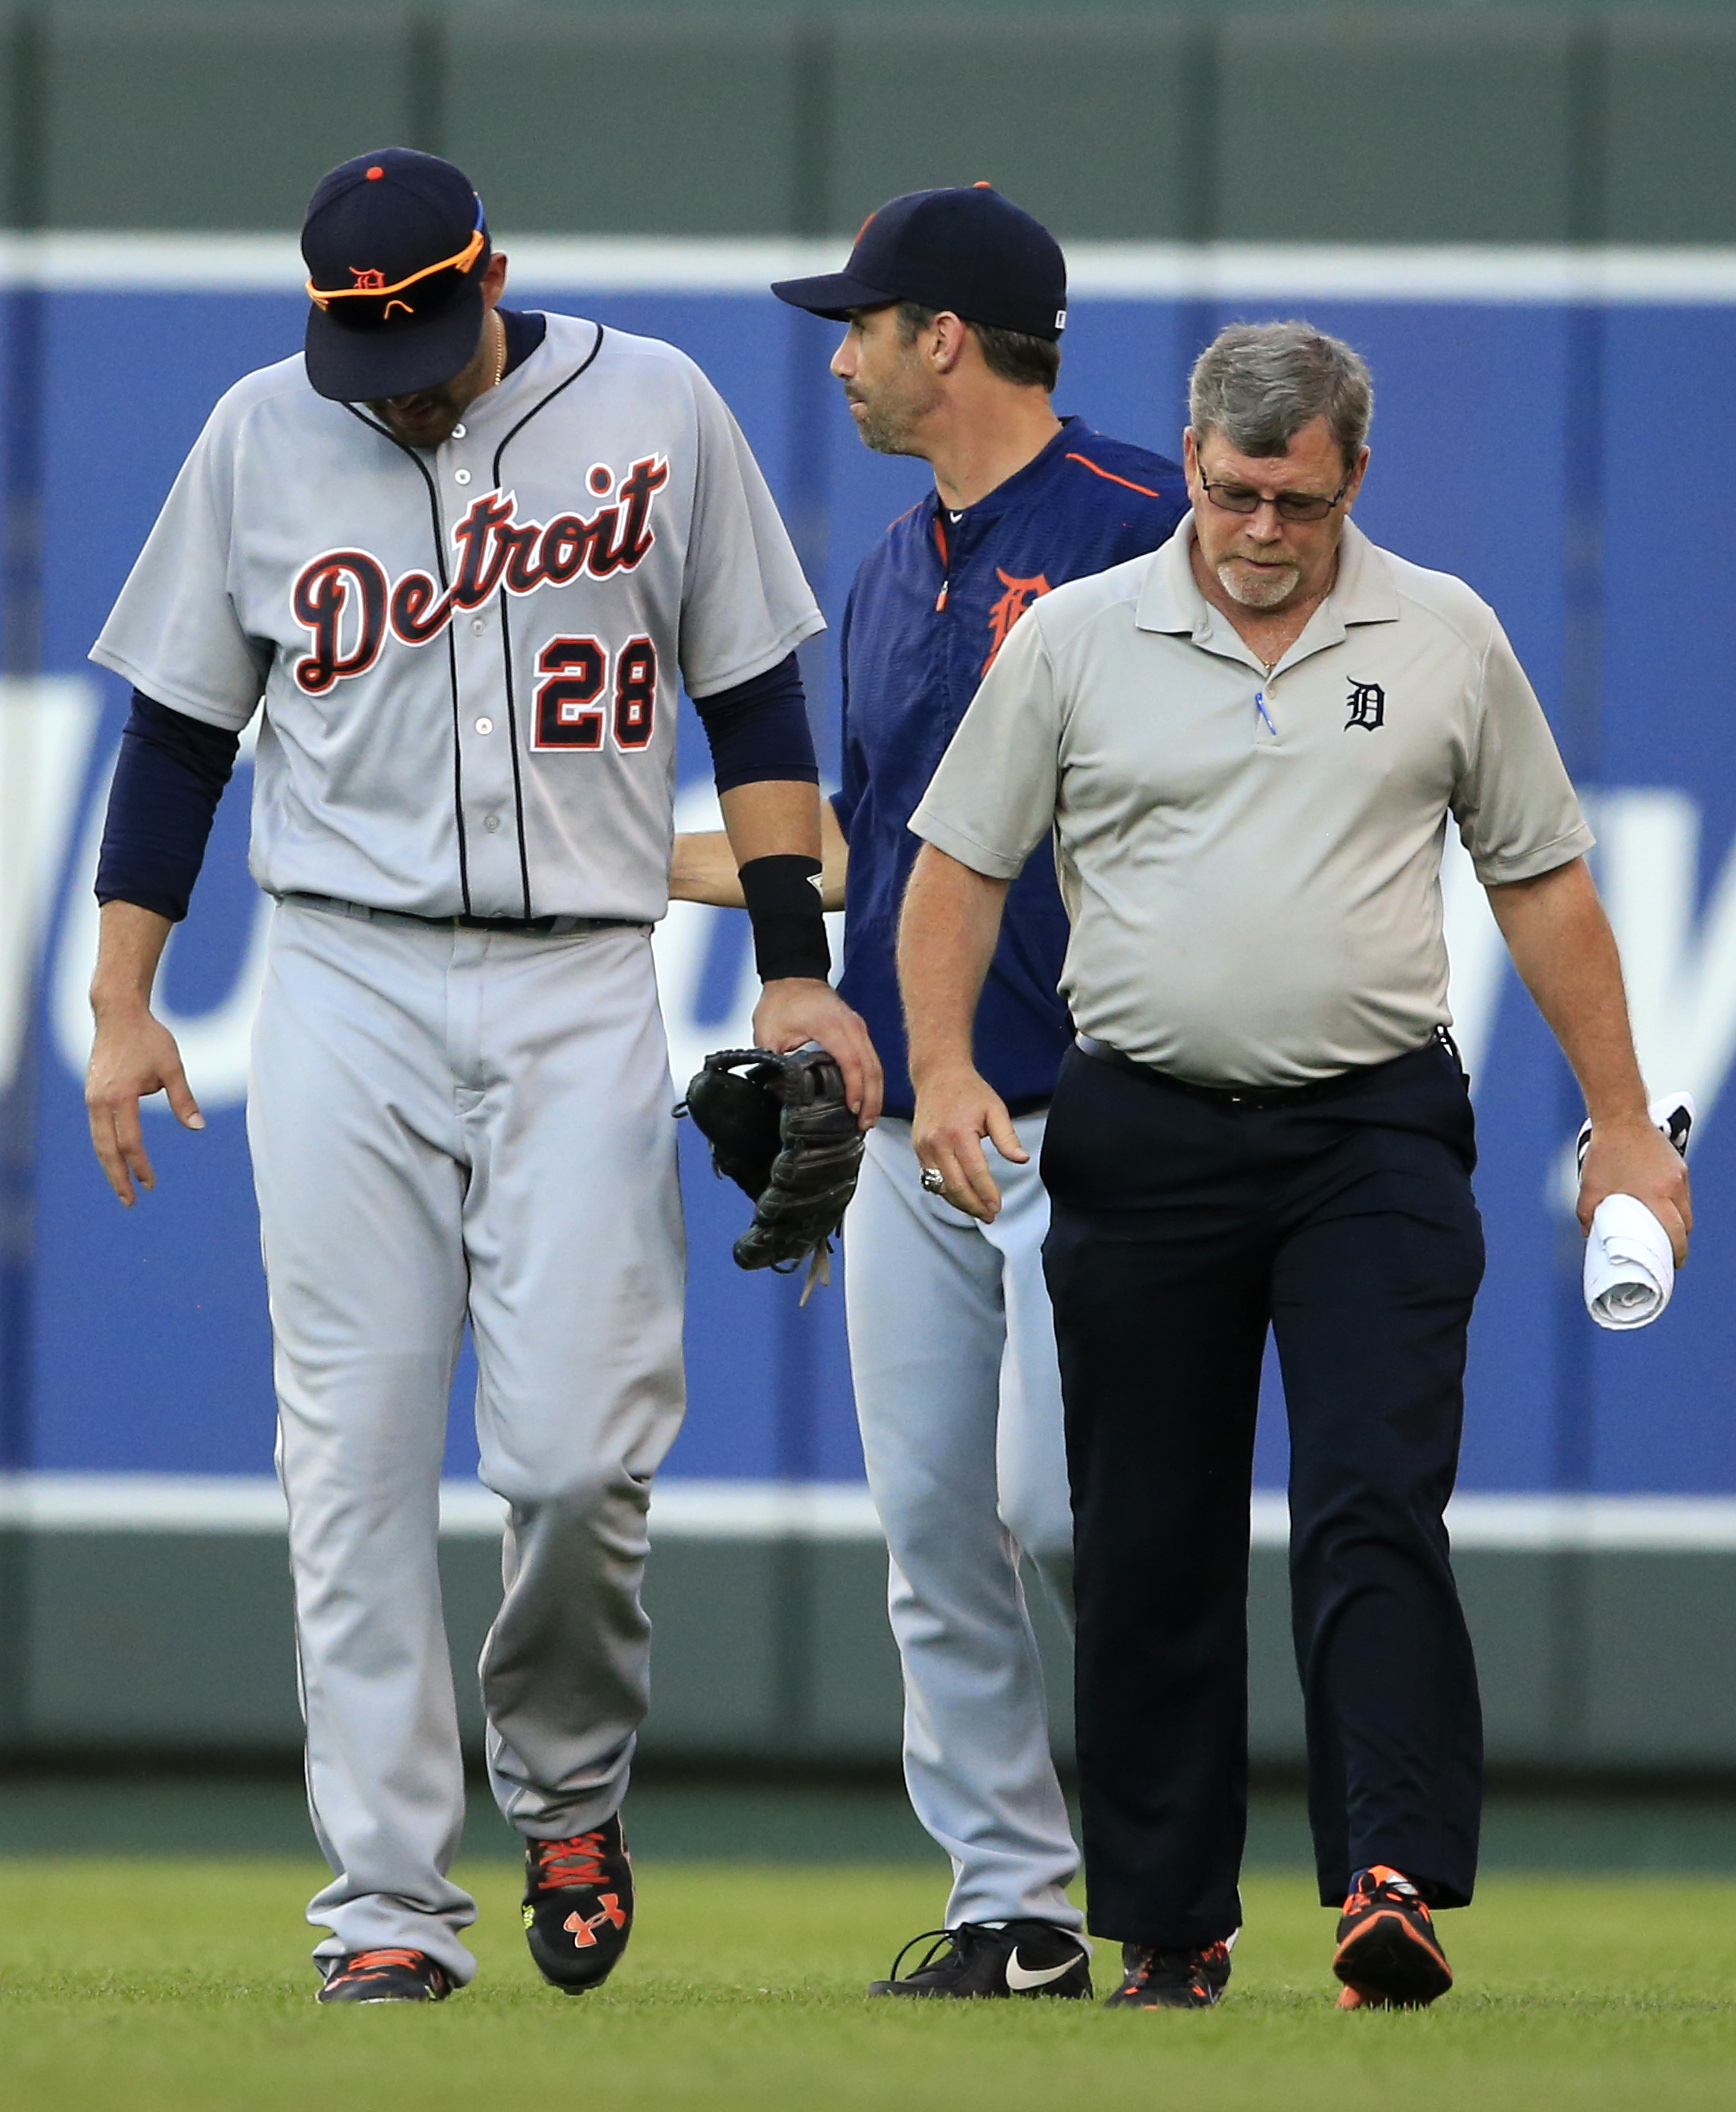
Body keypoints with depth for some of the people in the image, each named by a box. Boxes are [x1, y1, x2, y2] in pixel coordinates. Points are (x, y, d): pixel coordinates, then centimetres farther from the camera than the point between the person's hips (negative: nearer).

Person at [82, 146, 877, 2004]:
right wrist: (121, 1001, 5)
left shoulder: (653, 409, 3)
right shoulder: (260, 439, 5)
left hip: (579, 996, -1)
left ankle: (567, 1788, 18)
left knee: (578, 1451, -10)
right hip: (345, 994, 1)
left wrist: (794, 970, 1)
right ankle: (387, 1903, -2)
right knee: (355, 1457, -5)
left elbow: (752, 702, 7)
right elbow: (180, 729, 11)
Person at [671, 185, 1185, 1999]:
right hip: (906, 1129, 8)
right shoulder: (893, 574, 17)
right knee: (934, 1531, 4)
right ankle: (1012, 1909, 10)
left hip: (1085, 1118, -8)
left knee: (1059, 1502, -13)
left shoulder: (1141, 527, -9)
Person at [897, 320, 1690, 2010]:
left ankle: (1396, 1883, -24)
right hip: (1142, 1140, 1)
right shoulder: (1075, 639, 3)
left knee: (1375, 1508, -15)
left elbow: (1541, 881, 10)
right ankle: (1167, 1925, 12)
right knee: (1149, 1549, 4)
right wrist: (942, 1066, -9)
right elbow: (961, 862, 6)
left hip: (1374, 1139, -1)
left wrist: (1620, 1122, 7)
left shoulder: (1445, 639, 5)